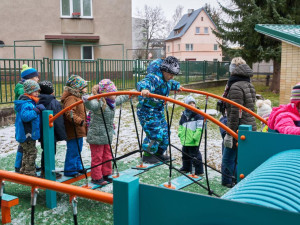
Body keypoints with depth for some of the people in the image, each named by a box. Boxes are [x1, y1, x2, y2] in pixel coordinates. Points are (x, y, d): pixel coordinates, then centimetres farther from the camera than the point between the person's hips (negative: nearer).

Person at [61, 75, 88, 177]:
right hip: (73, 131, -11)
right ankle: (70, 170, 5)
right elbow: (69, 113, -31)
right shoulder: (71, 98, -18)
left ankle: (78, 167, 34)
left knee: (78, 149, 21)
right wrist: (80, 121, -36)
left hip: (79, 131, 11)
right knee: (73, 150, -5)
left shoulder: (77, 97, 17)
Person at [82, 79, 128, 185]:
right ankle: (96, 177, 18)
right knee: (97, 158, 5)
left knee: (107, 156, 19)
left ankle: (106, 175, 34)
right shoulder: (99, 103, -22)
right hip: (97, 136, -8)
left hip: (107, 136, 8)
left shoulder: (113, 102, 6)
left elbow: (121, 98, 26)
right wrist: (87, 100, -65)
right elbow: (91, 105, -44)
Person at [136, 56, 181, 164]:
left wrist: (177, 86, 43)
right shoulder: (153, 77, -25)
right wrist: (144, 89, -68)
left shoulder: (166, 80, 5)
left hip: (158, 111, 9)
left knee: (164, 133, 14)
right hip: (147, 111, -9)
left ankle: (158, 153, 34)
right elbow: (145, 82, -47)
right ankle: (147, 155, 6)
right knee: (155, 133, -14)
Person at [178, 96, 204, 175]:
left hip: (194, 142, -7)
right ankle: (186, 168, 38)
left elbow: (200, 128, -13)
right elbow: (180, 126, 25)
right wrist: (180, 134, 12)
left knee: (195, 156, -4)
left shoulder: (198, 115, -9)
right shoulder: (184, 115, 10)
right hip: (185, 140, 7)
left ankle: (199, 171, 6)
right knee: (185, 155, 21)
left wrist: (195, 137, -17)